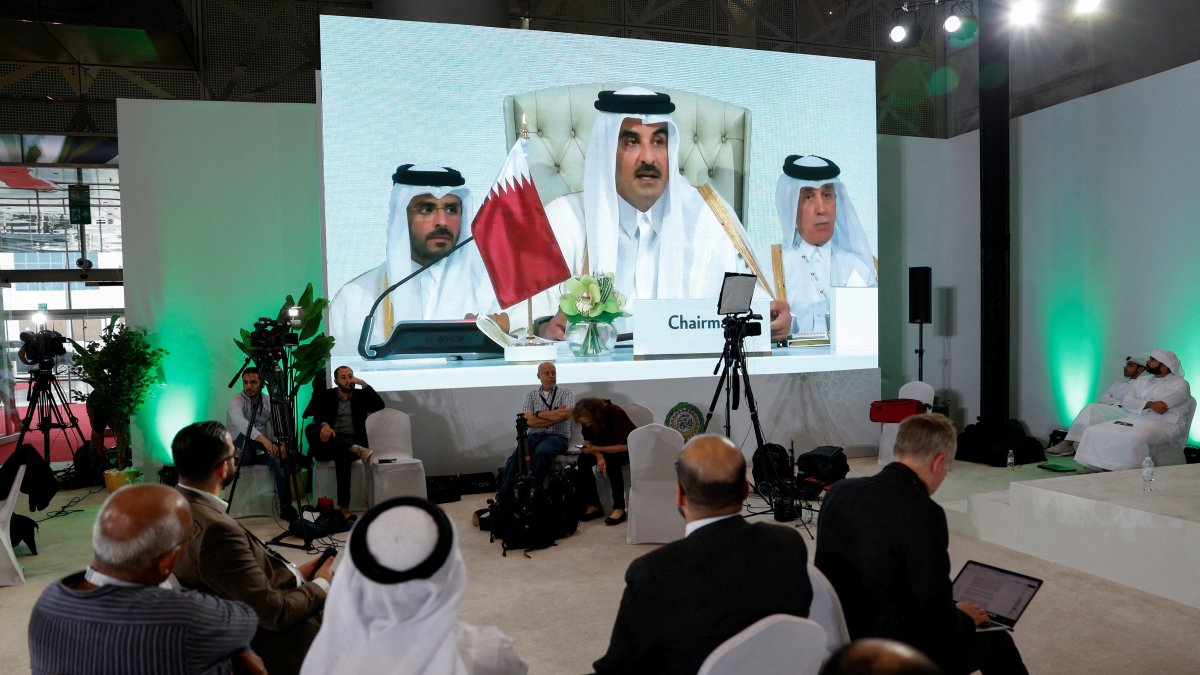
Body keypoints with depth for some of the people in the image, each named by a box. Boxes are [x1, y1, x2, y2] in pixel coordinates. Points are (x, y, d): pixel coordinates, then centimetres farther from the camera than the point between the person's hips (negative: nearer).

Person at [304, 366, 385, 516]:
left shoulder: (361, 396, 16)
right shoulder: (324, 396, 14)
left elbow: (379, 405, -2)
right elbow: (318, 415, -5)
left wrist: (364, 384, -6)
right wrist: (325, 425, -29)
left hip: (352, 441, -1)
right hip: (328, 443, 1)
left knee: (342, 454, -38)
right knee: (310, 429, -32)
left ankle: (344, 506, -39)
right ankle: (357, 449, -46)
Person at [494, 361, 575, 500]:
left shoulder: (566, 393, 7)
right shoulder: (531, 395, 14)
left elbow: (566, 414, -14)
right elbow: (528, 420, -2)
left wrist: (539, 414, -5)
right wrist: (555, 416, -8)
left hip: (557, 437, -2)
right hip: (534, 436, 3)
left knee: (541, 453, -37)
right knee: (515, 456, -29)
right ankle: (502, 498, -26)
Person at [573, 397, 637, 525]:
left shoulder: (616, 414, -29)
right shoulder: (588, 419, -13)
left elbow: (625, 446, -28)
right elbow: (588, 442, -4)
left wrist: (597, 449, -33)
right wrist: (599, 456, -24)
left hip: (628, 450, -5)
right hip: (604, 449, 5)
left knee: (611, 460, -35)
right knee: (583, 460, -21)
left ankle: (619, 508, -25)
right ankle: (594, 505, -14)